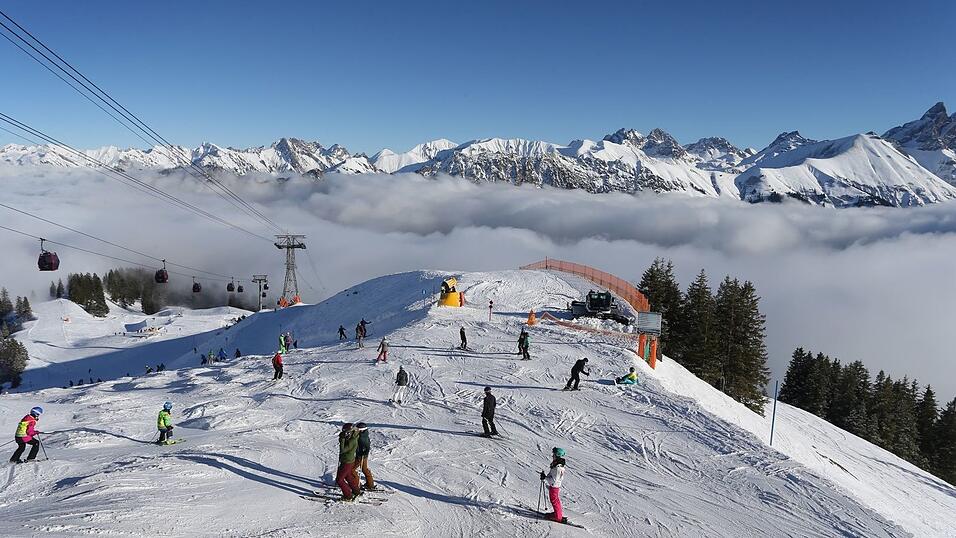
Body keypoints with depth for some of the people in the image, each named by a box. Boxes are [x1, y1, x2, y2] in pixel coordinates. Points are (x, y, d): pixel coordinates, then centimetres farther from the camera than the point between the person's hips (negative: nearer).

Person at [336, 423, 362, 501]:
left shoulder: (351, 441, -28)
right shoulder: (352, 438, 2)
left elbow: (342, 450, -29)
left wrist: (342, 439, -27)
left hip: (347, 462, -10)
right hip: (349, 461, 10)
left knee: (339, 480, -1)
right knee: (348, 477, 27)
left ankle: (348, 496, 7)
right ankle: (356, 491, 40)